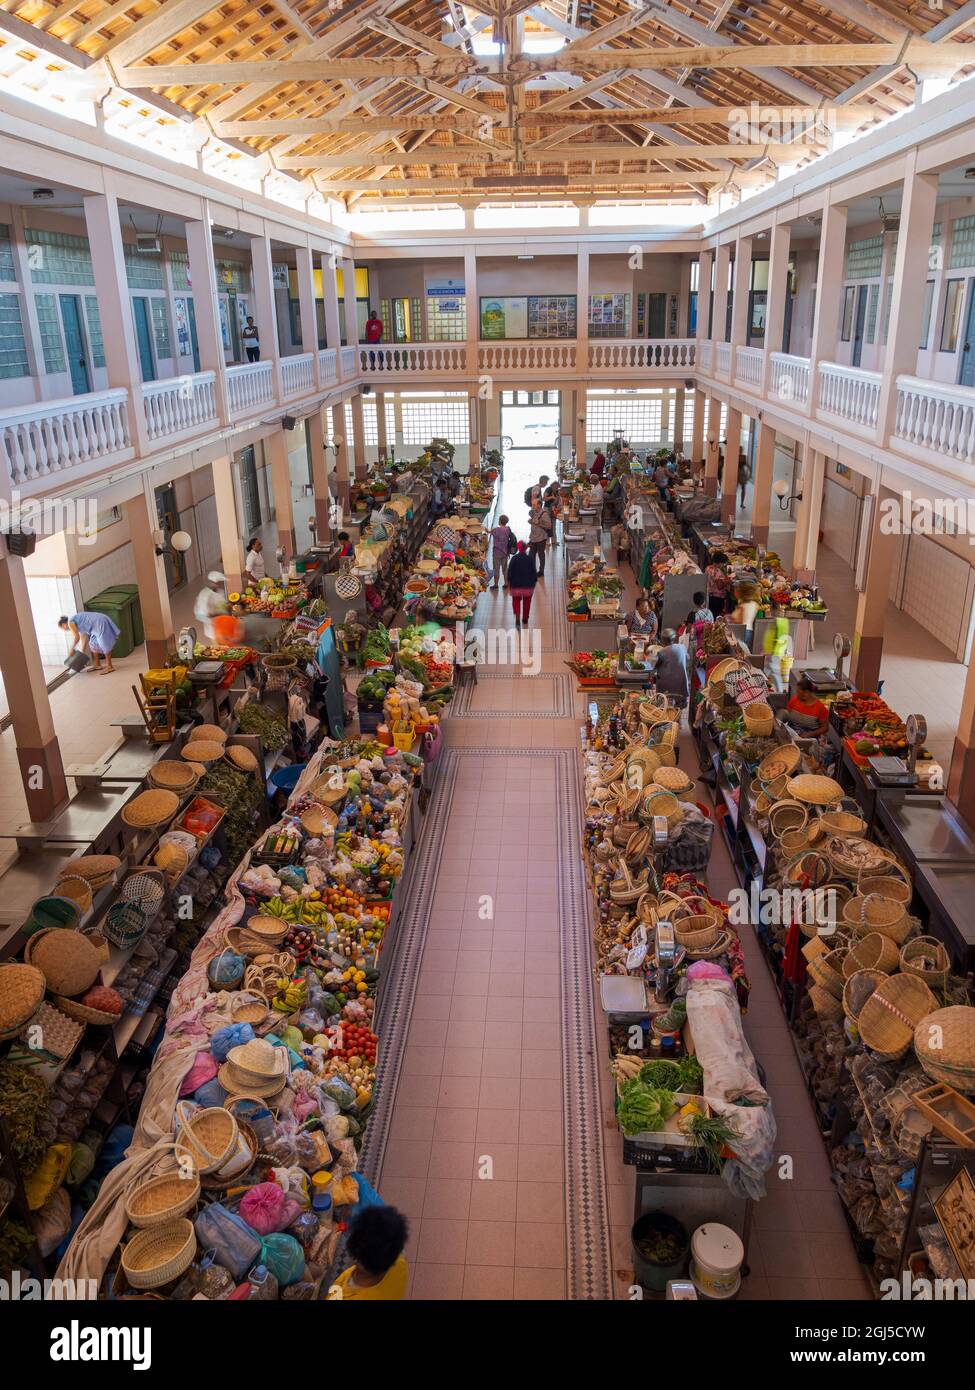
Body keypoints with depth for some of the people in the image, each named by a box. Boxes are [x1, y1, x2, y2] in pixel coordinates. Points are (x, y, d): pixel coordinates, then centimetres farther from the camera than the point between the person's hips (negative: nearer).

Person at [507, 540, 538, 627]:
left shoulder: (514, 559, -7)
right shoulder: (530, 558, -7)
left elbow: (510, 572, -5)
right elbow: (533, 571, -4)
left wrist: (509, 583, 3)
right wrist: (535, 581, 8)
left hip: (516, 584, -1)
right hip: (528, 584, 1)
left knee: (516, 601, 8)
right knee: (527, 602, 18)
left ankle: (517, 617, -15)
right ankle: (525, 618, 29)